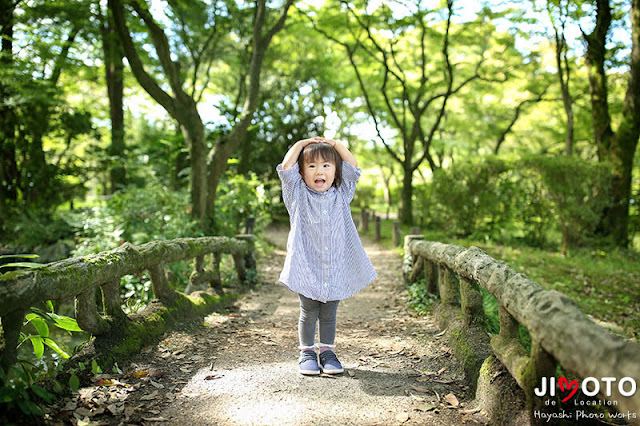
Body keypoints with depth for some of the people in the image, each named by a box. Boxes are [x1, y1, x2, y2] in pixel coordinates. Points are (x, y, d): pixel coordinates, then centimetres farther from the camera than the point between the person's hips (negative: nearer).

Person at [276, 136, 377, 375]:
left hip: (336, 269, 2)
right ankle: (307, 353, 23)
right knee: (308, 314, 7)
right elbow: (286, 168, -8)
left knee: (329, 314, 12)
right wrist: (301, 144, 2)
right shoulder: (298, 195, 1)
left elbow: (353, 167, 4)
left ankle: (327, 351, 26)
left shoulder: (341, 194, 7)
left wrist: (335, 144, 7)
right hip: (307, 269, -2)